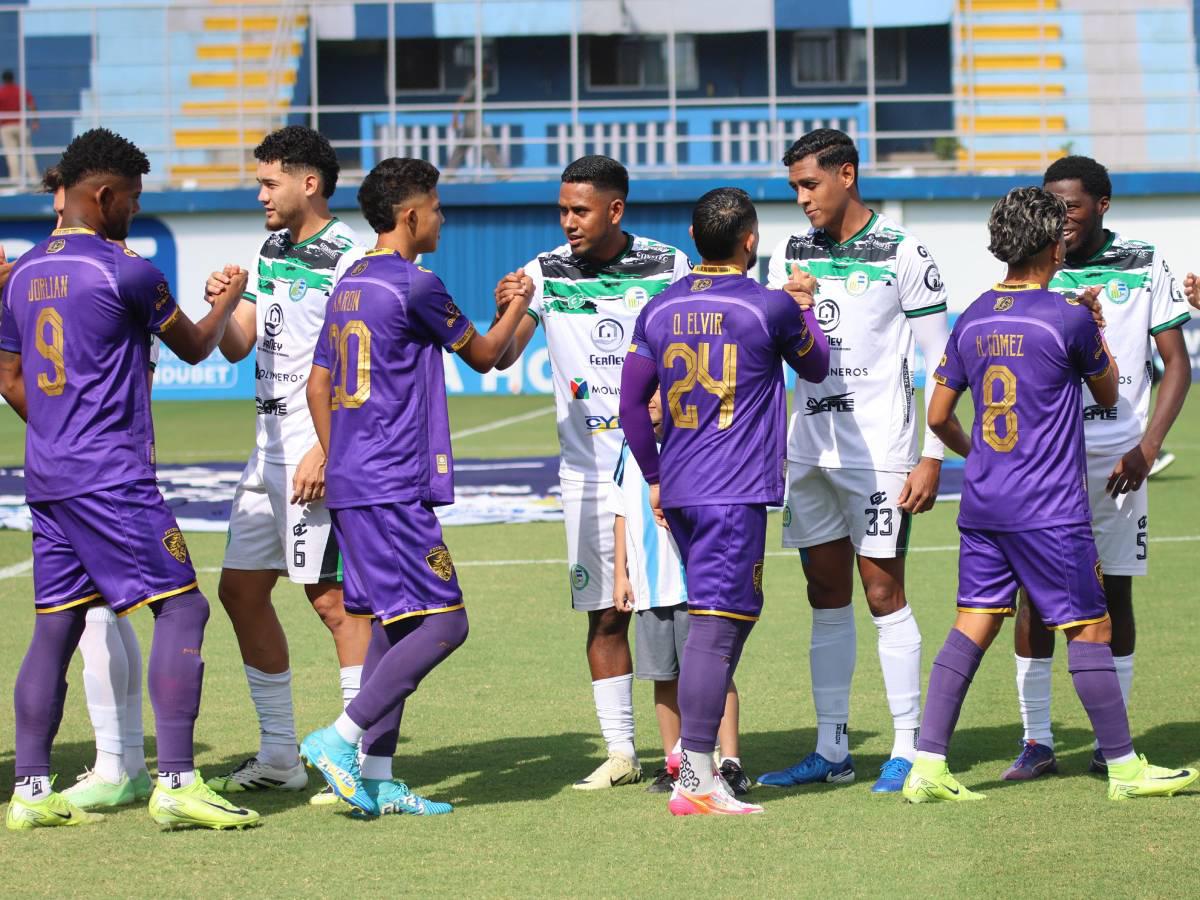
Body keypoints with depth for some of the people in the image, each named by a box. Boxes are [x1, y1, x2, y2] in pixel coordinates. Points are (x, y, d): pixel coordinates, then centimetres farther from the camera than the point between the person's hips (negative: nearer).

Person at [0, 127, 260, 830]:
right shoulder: (126, 271, -10)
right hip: (112, 477, -8)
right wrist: (228, 300, 23)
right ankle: (177, 784, -14)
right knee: (181, 609, -6)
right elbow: (195, 347, 4)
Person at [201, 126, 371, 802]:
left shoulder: (349, 257, -12)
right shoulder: (272, 250, 16)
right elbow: (238, 347, 18)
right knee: (241, 589, 10)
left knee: (333, 596, -8)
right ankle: (280, 756, 18)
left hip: (320, 457, -9)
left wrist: (324, 450, -22)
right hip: (270, 452, 9)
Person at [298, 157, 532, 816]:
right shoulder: (415, 286, -11)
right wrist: (518, 308, 20)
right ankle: (342, 739, -15)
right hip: (393, 487, -9)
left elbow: (318, 386, 19)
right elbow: (482, 355, 3)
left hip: (350, 486, 9)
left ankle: (377, 782, 8)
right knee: (442, 623, -8)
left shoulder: (348, 286, 15)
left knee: (394, 625, 11)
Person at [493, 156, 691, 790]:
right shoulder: (546, 272, -1)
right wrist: (507, 314, -28)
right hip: (589, 471, 1)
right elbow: (499, 359, -9)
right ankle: (620, 752, 11)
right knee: (605, 614, 3)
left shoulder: (667, 266, -2)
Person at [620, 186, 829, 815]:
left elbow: (631, 402, 10)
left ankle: (697, 751, 21)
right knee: (717, 626, -9)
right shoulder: (772, 308, -5)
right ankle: (695, 780, -14)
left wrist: (654, 478, 20)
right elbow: (815, 367, 13)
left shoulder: (660, 311, 8)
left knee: (716, 620, 19)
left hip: (678, 491, 6)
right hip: (737, 492, -6)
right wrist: (805, 310, 31)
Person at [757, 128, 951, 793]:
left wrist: (932, 458, -10)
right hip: (809, 450, 5)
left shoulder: (904, 254, -5)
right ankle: (831, 750, 13)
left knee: (884, 595, -4)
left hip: (879, 451, -5)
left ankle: (908, 750, 1)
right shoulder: (790, 255, 11)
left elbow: (940, 363, -5)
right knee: (826, 600, 8)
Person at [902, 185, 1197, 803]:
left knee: (973, 625, 6)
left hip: (983, 501, 6)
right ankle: (1124, 767, 8)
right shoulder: (1068, 318, -11)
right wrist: (1096, 328, 20)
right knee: (1089, 628, 2)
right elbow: (1107, 394, 6)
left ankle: (927, 765, -1)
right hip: (1050, 509, -6)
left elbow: (938, 416, 11)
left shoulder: (973, 319, 6)